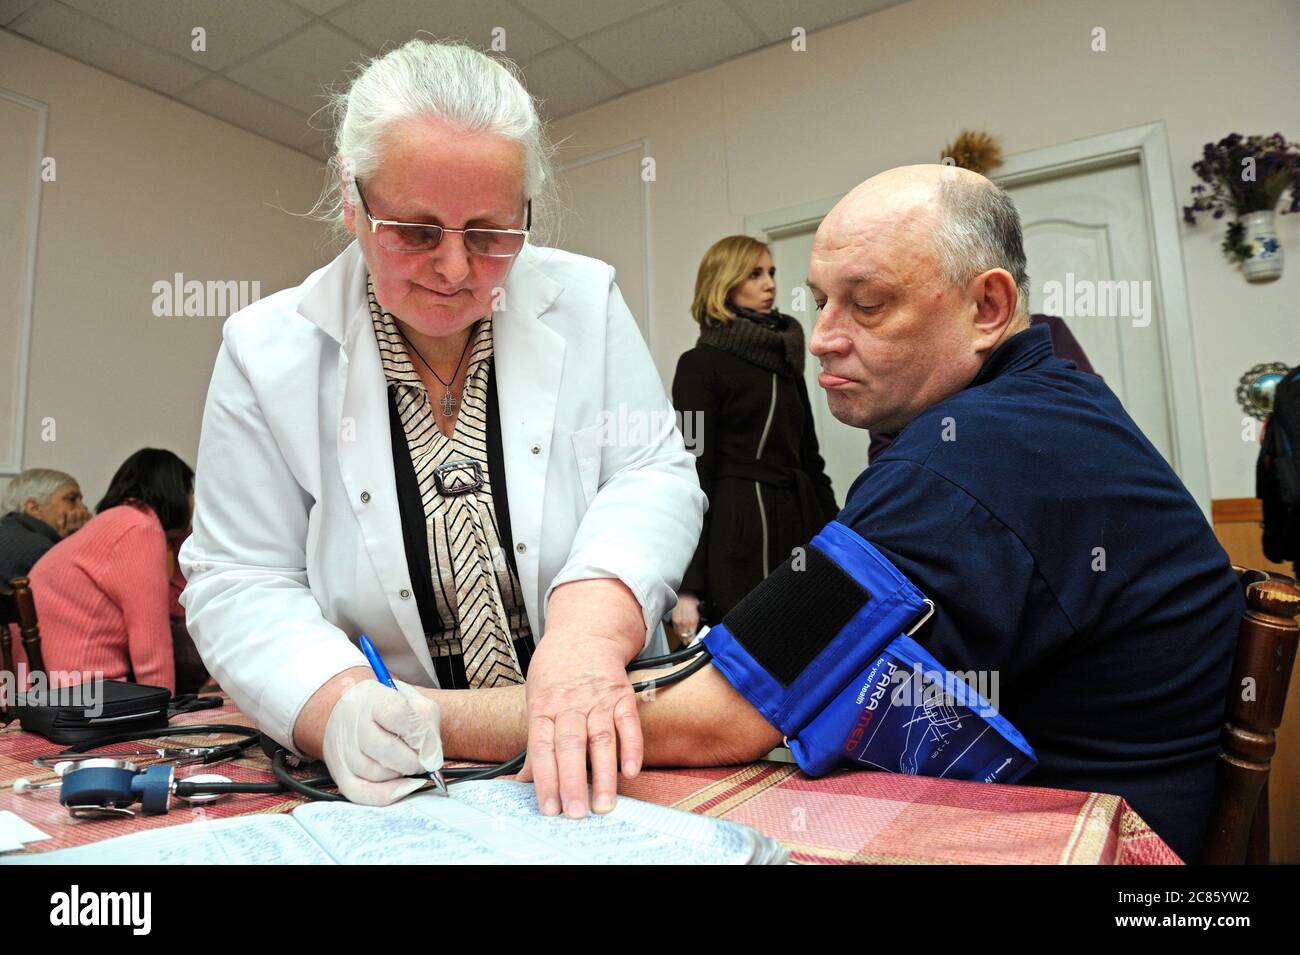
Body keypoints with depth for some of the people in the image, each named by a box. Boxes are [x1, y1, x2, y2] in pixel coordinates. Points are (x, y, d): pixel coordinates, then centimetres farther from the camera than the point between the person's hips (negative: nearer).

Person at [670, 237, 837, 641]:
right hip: (739, 532, -6)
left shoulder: (785, 358, 17)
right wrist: (688, 587, -14)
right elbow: (693, 472, -9)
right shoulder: (700, 364, -3)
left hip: (798, 526, 7)